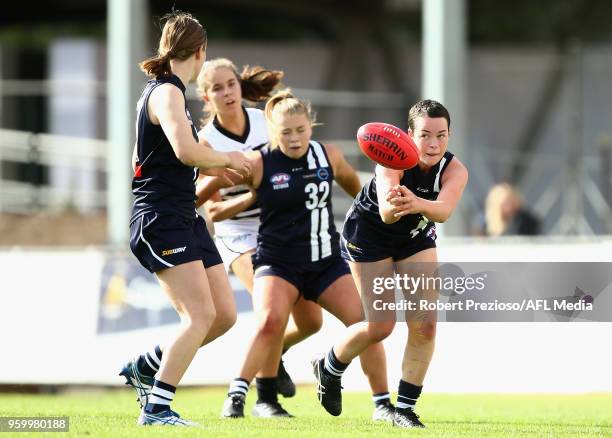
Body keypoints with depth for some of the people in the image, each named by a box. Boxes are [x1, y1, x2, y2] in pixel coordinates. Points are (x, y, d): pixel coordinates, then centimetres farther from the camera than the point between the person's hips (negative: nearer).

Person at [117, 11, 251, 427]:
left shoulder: (167, 91, 18)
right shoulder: (167, 92, -12)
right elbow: (186, 150, -27)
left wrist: (215, 171, 29)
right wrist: (227, 158, -10)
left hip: (185, 220, 10)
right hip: (161, 219, -10)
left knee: (225, 314, 6)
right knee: (200, 315, -17)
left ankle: (145, 367, 20)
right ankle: (156, 409, -14)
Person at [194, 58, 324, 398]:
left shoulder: (266, 122, -4)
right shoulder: (206, 141, -13)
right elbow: (213, 211, -13)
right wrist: (251, 198, -27)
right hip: (239, 234, -4)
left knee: (311, 322, 2)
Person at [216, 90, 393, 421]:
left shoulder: (329, 156, 2)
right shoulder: (259, 164, -9)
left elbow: (351, 182, 24)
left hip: (326, 262, 4)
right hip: (278, 262, -4)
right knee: (271, 320, -31)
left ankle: (382, 404, 6)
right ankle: (236, 395, -19)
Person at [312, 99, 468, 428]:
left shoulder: (454, 171, -25)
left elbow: (443, 210, -47)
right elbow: (386, 213, -50)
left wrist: (416, 204, -69)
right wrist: (393, 206, -75)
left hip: (416, 239, 4)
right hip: (368, 235, -4)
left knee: (424, 324, -8)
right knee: (381, 326, -6)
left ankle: (405, 408, 6)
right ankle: (329, 369, 24)